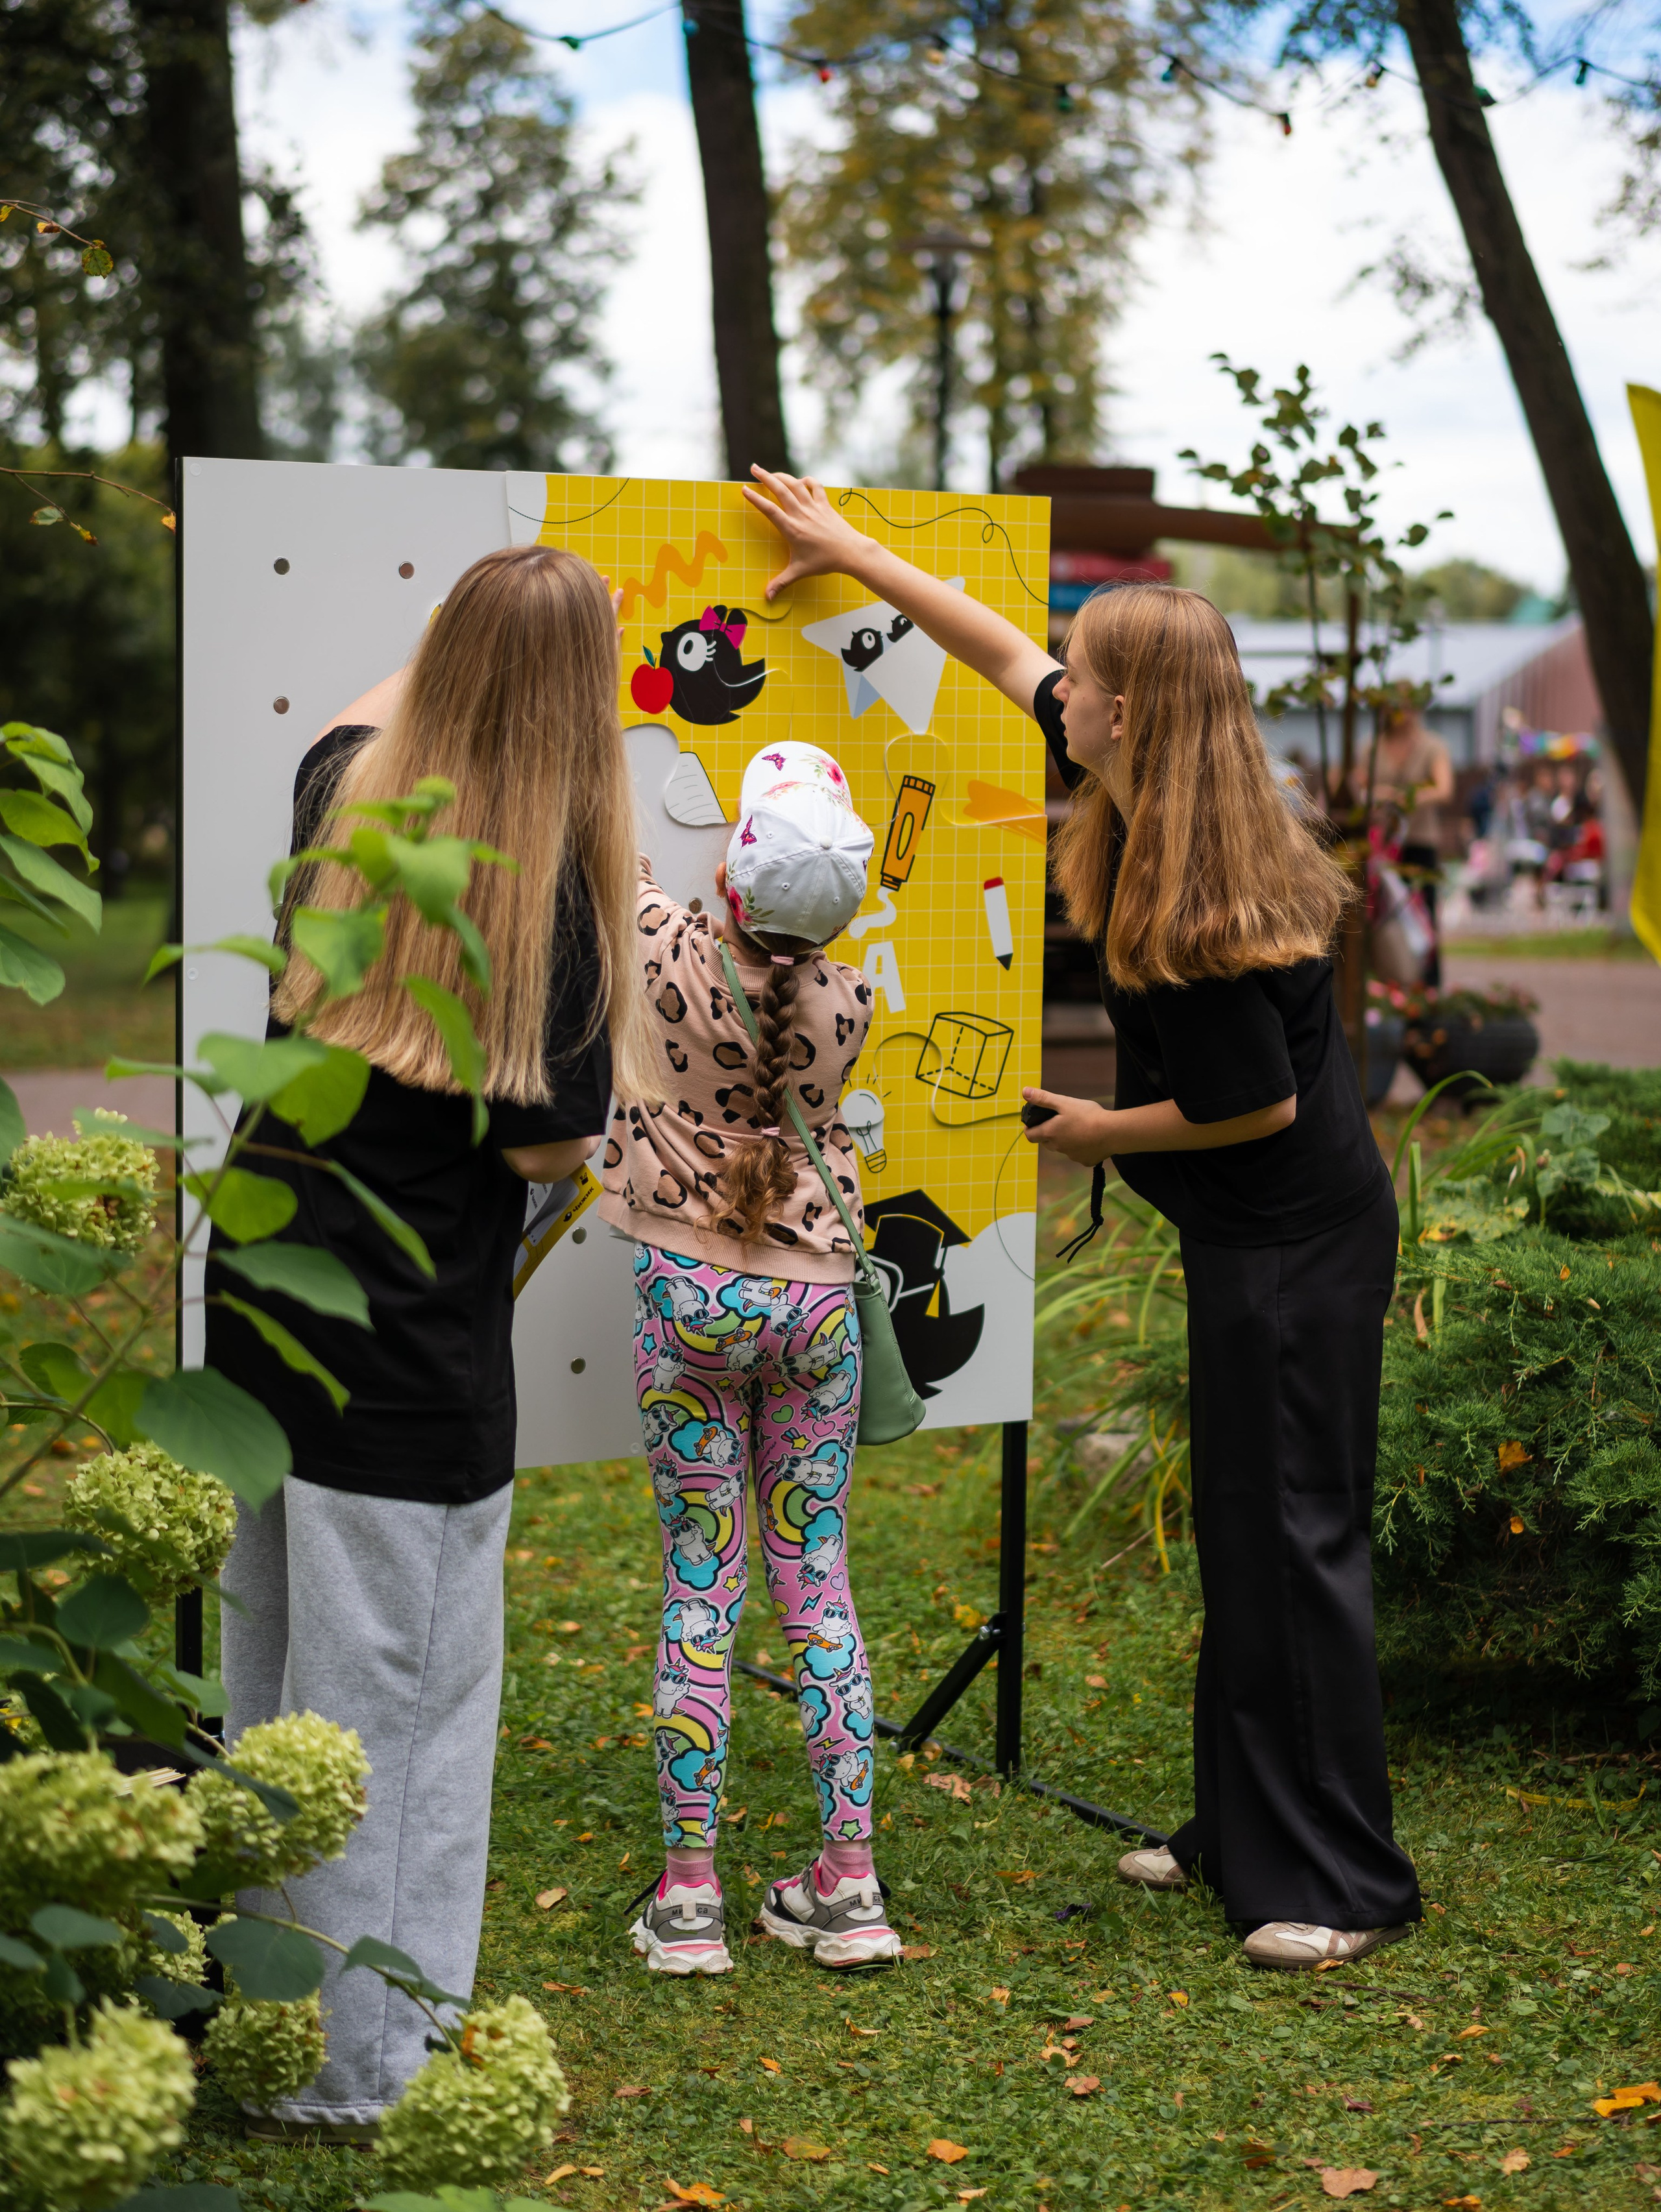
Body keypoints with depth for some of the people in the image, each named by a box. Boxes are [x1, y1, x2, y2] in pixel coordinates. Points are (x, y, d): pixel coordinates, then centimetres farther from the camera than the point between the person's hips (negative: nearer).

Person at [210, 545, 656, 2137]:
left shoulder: (345, 796, 1)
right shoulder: (548, 885, -18)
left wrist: (463, 637, 42)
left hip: (257, 1296, 7)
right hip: (412, 1355, -7)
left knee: (273, 1681, 20)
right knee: (389, 1706, 2)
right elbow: (549, 1149, -13)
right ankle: (356, 2079, 11)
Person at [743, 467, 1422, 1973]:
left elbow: (1260, 1105, -20)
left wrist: (1101, 1131, -6)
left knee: (1291, 1540, -3)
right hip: (1252, 1239, 10)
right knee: (1240, 1532, 16)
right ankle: (1241, 1835, 28)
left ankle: (1348, 1886, 7)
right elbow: (1004, 652, 14)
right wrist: (854, 554, 21)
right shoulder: (1143, 805, 2)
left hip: (1295, 1249, -10)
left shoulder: (1202, 913, -27)